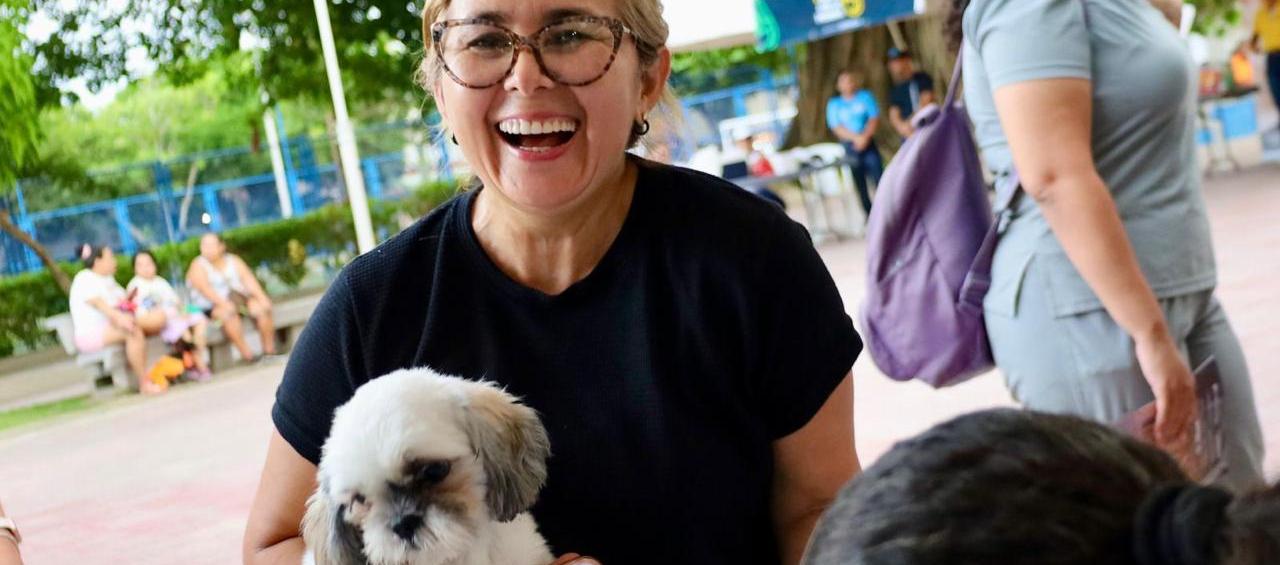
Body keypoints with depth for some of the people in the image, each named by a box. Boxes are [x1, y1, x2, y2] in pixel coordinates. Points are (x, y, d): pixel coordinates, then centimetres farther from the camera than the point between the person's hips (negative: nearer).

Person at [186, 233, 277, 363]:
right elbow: (205, 289, -18)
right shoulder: (198, 266, -2)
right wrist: (224, 303, -34)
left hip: (240, 297, 4)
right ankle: (246, 354, -37)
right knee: (228, 313, -35)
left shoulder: (234, 261, 11)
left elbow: (249, 279, 0)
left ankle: (269, 350, -18)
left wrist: (261, 297, -17)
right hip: (212, 306, -4)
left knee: (262, 308, -22)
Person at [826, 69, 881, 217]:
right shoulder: (834, 104, 7)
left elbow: (874, 119, 0)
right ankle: (870, 216, 9)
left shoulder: (866, 97, 7)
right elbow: (836, 128, -3)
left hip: (868, 144, 0)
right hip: (850, 148, 0)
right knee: (860, 184, 2)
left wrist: (865, 137, -16)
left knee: (879, 177, -7)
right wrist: (856, 138, -15)